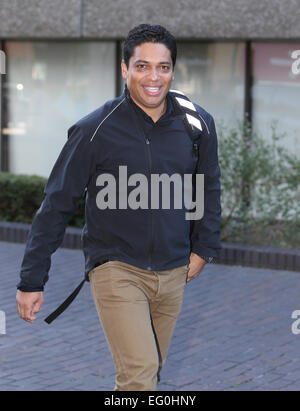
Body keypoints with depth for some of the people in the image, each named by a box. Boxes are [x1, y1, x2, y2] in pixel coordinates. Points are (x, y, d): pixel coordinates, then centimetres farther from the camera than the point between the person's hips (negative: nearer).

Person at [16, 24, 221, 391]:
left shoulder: (197, 124, -1)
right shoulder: (95, 130, -12)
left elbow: (209, 188, 17)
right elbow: (56, 206, -6)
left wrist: (203, 248, 12)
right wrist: (31, 281, -5)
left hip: (172, 274, 5)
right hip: (116, 270, -4)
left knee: (150, 371, 15)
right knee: (140, 373, -18)